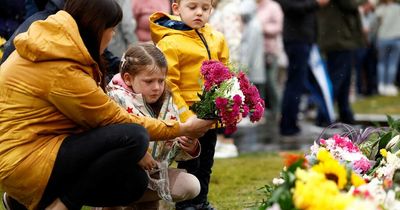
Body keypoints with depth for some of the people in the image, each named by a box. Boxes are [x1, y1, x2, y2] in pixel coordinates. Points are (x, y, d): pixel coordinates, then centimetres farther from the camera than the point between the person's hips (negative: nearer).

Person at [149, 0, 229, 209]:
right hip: (186, 117, -6)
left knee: (206, 162, 17)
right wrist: (185, 116, -21)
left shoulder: (217, 39, 6)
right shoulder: (170, 43, -15)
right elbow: (167, 84, -18)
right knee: (190, 163, 2)